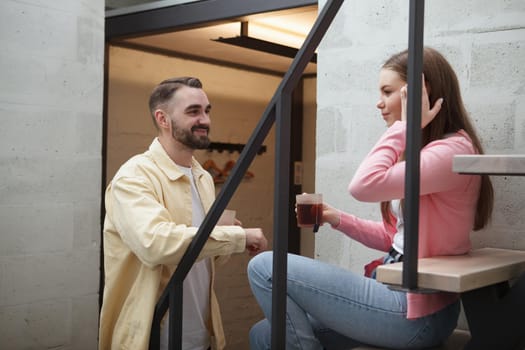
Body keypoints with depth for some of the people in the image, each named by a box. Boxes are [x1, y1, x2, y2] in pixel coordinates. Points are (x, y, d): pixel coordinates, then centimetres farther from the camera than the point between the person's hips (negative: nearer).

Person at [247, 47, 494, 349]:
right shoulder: (424, 150, 17)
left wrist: (405, 125, -15)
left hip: (415, 312, -10)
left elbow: (364, 186, -27)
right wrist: (338, 219, 3)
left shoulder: (453, 150, -14)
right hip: (399, 290, 10)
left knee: (265, 268, -11)